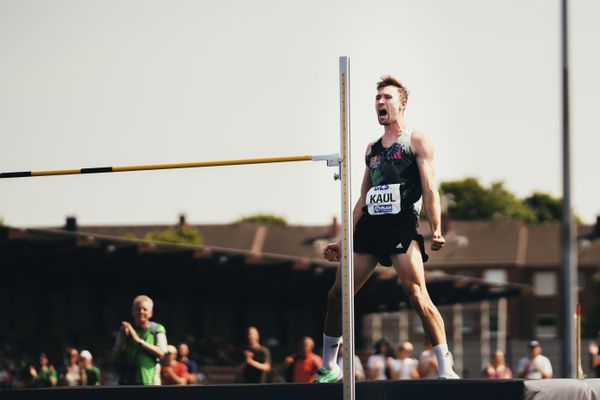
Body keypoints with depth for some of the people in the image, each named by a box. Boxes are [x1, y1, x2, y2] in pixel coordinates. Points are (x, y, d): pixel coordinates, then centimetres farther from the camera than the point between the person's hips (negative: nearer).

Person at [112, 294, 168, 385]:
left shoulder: (157, 329, 5)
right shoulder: (126, 329, 12)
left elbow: (161, 353, -9)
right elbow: (115, 356, 8)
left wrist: (139, 340, -14)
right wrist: (124, 338, -8)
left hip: (149, 380, -2)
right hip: (127, 381, 2)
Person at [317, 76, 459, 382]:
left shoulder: (417, 142, 4)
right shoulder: (372, 149, 21)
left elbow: (429, 189, -5)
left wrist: (436, 230, -17)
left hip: (401, 226, -6)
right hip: (369, 227, 6)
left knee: (417, 295, -18)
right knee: (337, 294, 3)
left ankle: (446, 370, -17)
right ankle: (328, 368, 16)